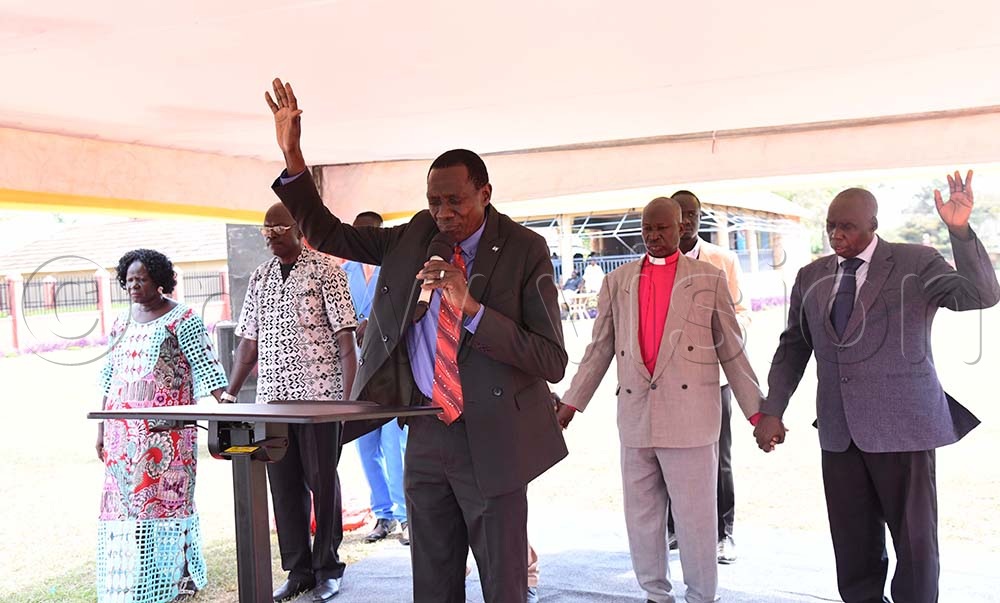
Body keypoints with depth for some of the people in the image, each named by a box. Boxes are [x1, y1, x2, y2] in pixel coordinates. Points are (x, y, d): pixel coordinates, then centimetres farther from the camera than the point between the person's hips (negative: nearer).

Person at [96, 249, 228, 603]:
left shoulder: (182, 319, -5)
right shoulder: (121, 323, 14)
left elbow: (206, 366, -10)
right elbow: (108, 378, 18)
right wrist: (101, 428, 16)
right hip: (124, 429, 6)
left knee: (166, 496, -4)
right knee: (123, 500, 7)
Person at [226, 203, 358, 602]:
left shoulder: (325, 269, -3)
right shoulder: (260, 277, 12)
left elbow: (345, 336, -8)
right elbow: (249, 340, 15)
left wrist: (350, 396, -15)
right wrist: (229, 394, 11)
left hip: (319, 396, -5)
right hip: (272, 397, 5)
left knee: (322, 482, 4)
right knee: (284, 486, 9)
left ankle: (328, 569, 18)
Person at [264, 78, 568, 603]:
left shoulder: (524, 250, -9)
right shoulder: (415, 236, 4)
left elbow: (552, 361, -15)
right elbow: (327, 233, 10)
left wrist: (473, 308, -27)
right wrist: (292, 156, -4)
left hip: (490, 439, -4)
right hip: (426, 433, 4)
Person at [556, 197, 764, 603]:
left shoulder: (709, 279, 4)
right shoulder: (617, 281, 10)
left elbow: (732, 350, 4)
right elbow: (599, 349, 10)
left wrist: (756, 412, 2)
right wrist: (571, 402, 6)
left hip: (689, 416, -3)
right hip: (635, 416, 3)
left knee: (695, 517, 3)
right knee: (641, 517, 11)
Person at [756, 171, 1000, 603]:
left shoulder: (915, 263, -2)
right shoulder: (810, 277, 10)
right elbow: (793, 348, 13)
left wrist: (960, 231, -27)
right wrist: (772, 411, 6)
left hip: (902, 426, -4)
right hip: (839, 432, 4)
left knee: (914, 537, 6)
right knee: (853, 544, 11)